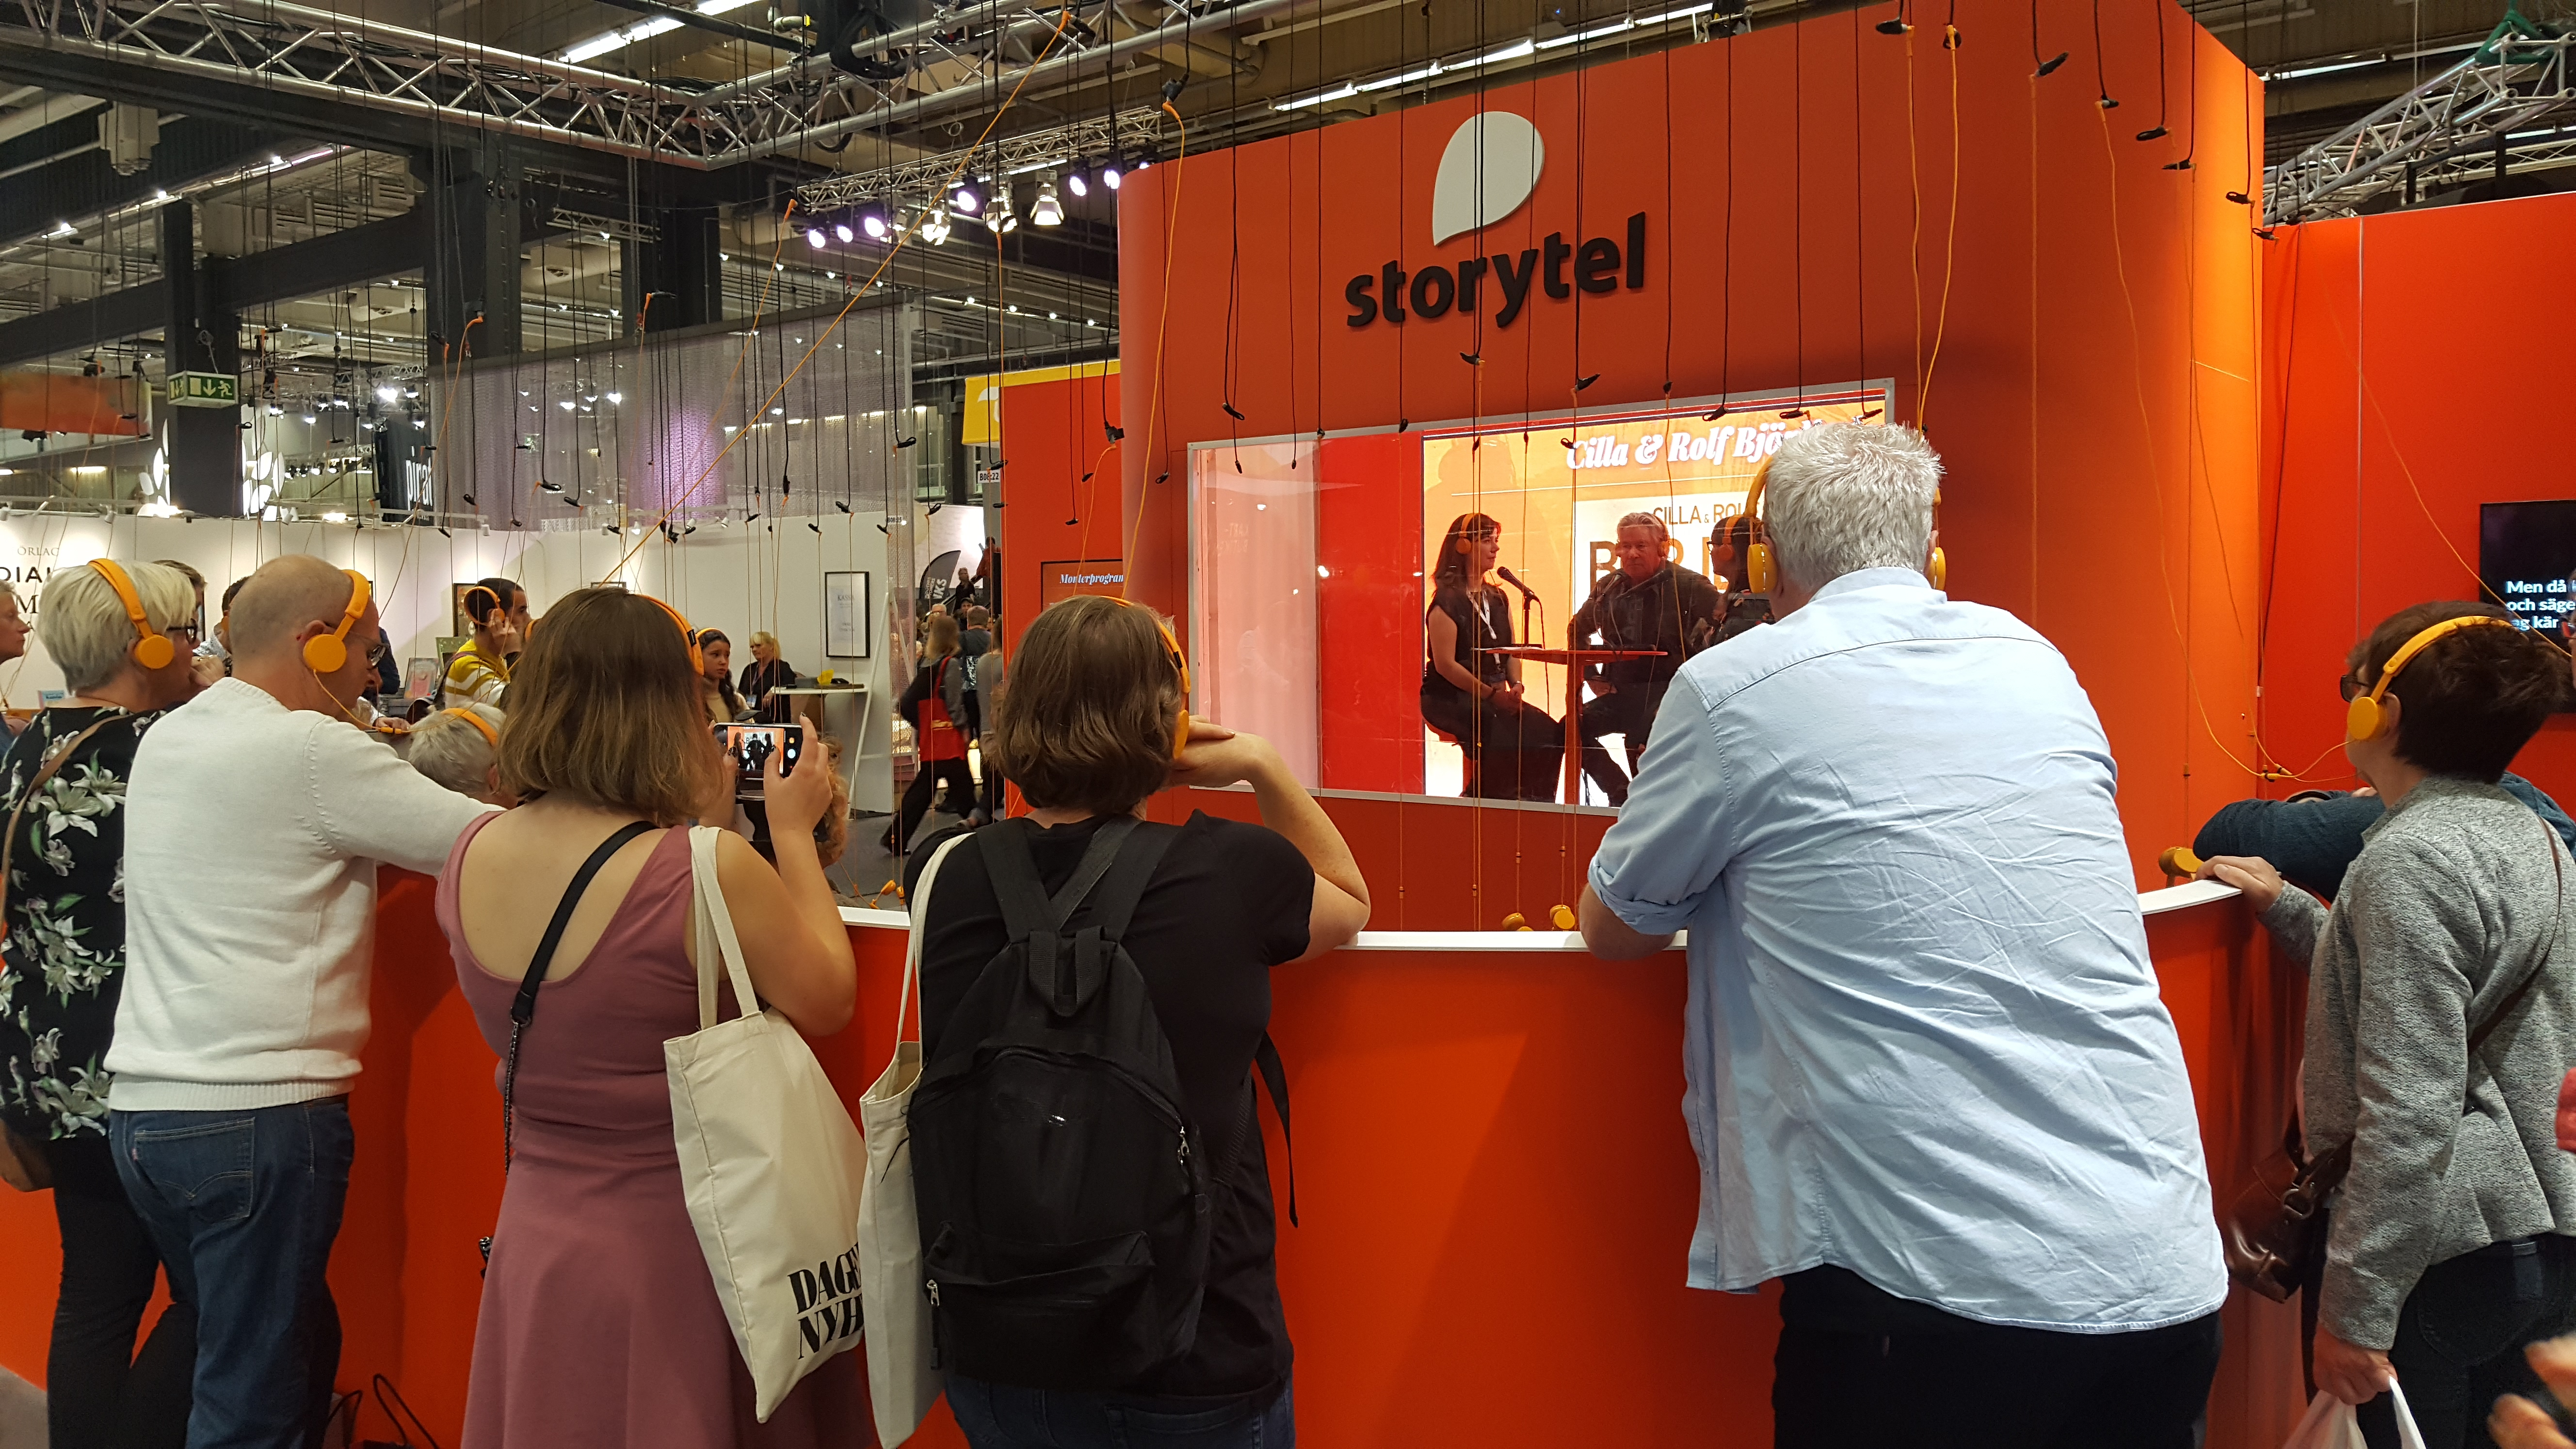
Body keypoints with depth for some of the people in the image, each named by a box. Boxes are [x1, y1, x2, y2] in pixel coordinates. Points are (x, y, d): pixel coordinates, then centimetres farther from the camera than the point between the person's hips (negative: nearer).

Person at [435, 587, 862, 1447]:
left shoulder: (470, 858, -5)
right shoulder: (710, 872, -26)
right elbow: (827, 1002, -9)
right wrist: (795, 832, -1)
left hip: (533, 1238, 6)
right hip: (676, 1252, -5)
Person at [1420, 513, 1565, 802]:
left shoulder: (1498, 599, 17)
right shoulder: (1447, 600, -7)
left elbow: (1511, 653, 16)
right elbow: (1445, 664, -13)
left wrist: (1515, 686, -5)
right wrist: (1491, 694, -17)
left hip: (1497, 697, 7)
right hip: (1451, 699, -7)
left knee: (1549, 732, -18)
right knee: (1506, 734, -33)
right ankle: (1488, 801, -19)